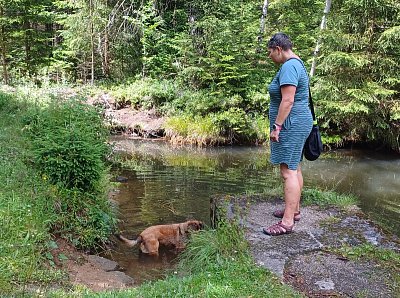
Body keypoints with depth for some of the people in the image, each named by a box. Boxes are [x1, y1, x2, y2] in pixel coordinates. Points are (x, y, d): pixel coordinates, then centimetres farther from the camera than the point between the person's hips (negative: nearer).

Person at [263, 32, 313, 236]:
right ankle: (294, 210, 27)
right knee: (294, 168, 16)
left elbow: (288, 100, -24)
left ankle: (287, 222, -9)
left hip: (291, 124, -11)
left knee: (288, 171, -11)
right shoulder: (296, 64, 17)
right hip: (297, 124, 11)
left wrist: (276, 126, -22)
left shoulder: (289, 67, -16)